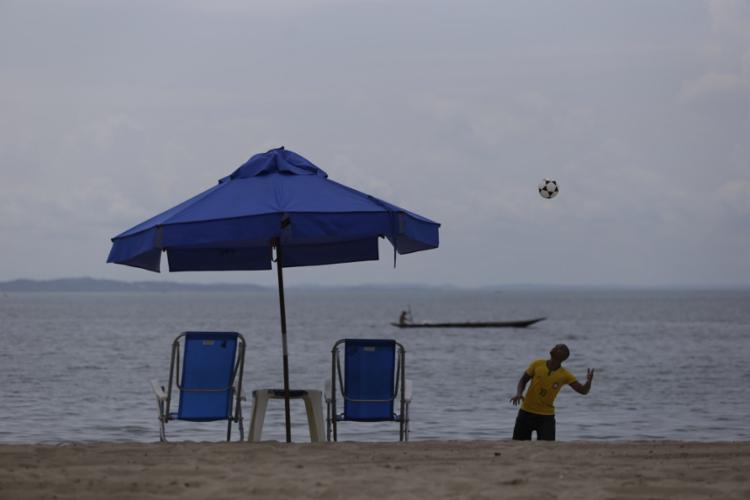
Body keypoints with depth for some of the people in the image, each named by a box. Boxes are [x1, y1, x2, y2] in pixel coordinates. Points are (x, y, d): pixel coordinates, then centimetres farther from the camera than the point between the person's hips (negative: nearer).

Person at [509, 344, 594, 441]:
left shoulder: (564, 375, -7)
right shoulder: (537, 364, -4)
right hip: (526, 412, 1)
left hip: (547, 416, -1)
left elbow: (583, 390, -10)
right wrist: (518, 394, -14)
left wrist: (588, 381, -33)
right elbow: (523, 380, 6)